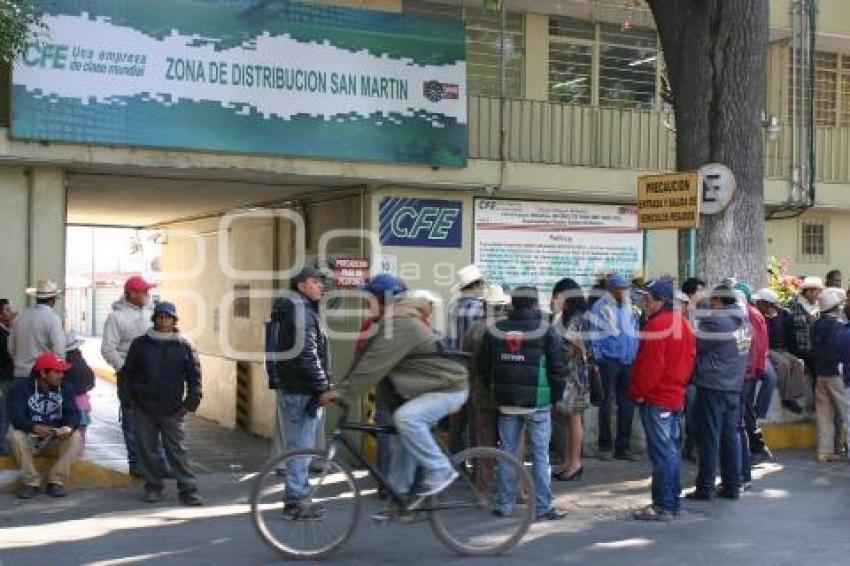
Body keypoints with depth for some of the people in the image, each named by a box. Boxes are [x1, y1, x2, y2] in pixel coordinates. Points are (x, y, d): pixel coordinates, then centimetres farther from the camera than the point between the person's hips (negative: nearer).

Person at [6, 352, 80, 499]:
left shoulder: (66, 387, -1)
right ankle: (30, 482, -20)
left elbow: (73, 412, -12)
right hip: (29, 440, -2)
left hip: (55, 439, 2)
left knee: (75, 437, -25)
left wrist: (70, 427, -36)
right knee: (14, 436, -31)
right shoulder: (21, 388, -9)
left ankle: (56, 481, -20)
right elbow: (16, 415, -23)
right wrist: (34, 428, -44)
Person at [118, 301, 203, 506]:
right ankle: (153, 487, 18)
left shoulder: (184, 346, 3)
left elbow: (194, 376, 6)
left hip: (172, 410, -2)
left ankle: (188, 490, 0)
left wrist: (191, 403, -3)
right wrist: (126, 398, 4)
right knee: (146, 449, 6)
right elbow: (126, 373, 12)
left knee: (177, 450, -3)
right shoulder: (140, 344, 6)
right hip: (143, 408, 2)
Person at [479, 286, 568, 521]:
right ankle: (544, 506, 4)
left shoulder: (494, 330, 4)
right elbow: (558, 367, -6)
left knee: (507, 453, 10)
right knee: (540, 455, 1)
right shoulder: (546, 330, -6)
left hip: (506, 404, 3)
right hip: (538, 404, -3)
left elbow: (483, 366, 10)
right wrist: (556, 396, 6)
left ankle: (505, 504, 15)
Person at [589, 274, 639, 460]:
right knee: (607, 403, 0)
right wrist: (597, 358, -10)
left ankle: (623, 447, 15)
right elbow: (593, 335, -6)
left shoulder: (630, 308, 13)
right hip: (609, 361, -6)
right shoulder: (601, 307, -5)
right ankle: (605, 447, 8)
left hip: (629, 362, 6)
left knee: (627, 405, 7)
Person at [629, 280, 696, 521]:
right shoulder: (683, 323, 11)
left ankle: (663, 506, -3)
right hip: (677, 396, 10)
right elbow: (689, 358, 15)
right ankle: (673, 501, 21)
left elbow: (650, 366, -21)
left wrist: (637, 392, -10)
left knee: (661, 452, -6)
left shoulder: (656, 326, -18)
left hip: (656, 399, -9)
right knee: (672, 450, 14)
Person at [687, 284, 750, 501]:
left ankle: (705, 487, 3)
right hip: (734, 387, 7)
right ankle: (732, 485, 16)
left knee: (709, 438, -1)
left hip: (712, 387, -7)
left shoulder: (716, 322, -16)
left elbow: (694, 344, -9)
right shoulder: (742, 322, 9)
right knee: (730, 436, 12)